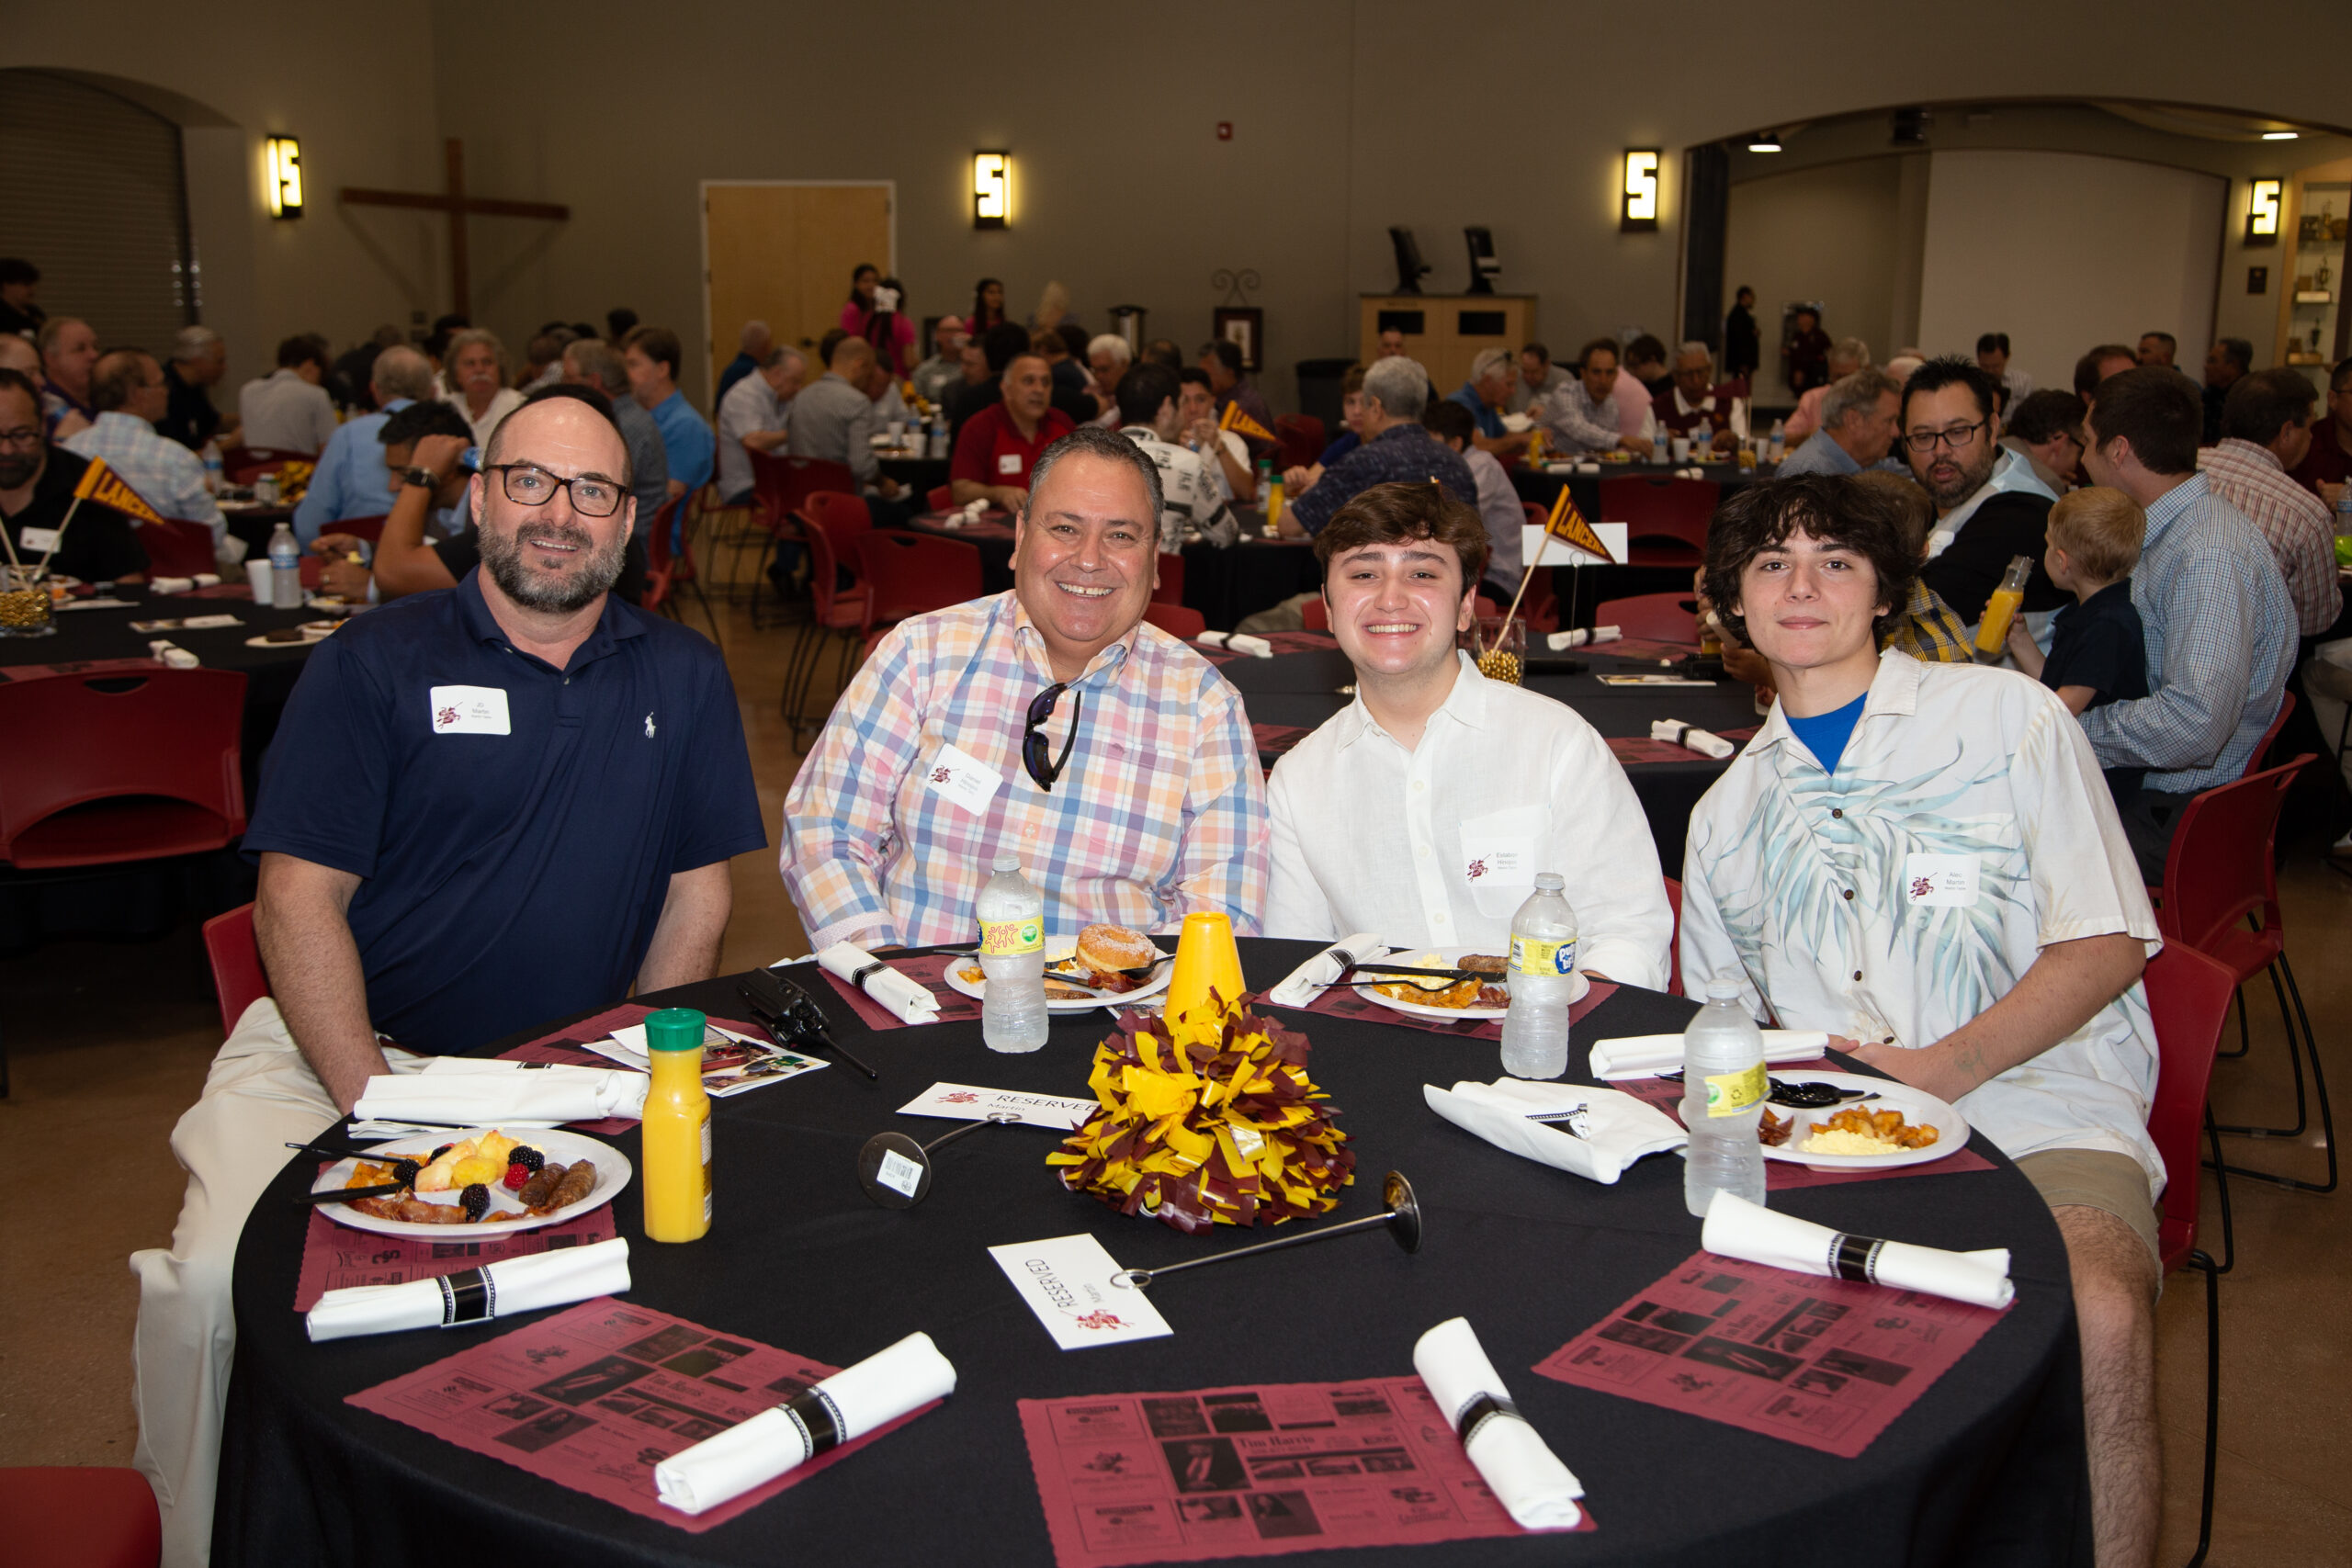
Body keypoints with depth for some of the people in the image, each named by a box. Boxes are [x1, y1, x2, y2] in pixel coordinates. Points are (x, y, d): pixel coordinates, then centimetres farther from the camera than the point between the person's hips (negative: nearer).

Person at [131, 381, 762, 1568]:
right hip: (342, 1052, -1)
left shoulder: (683, 679, 10)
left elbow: (696, 893, 10)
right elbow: (300, 899, -4)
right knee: (218, 1281, -25)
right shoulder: (373, 666, 1)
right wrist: (372, 1105, -15)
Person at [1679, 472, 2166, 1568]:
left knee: (2097, 1319, -33)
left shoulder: (2006, 716, 7)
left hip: (2035, 1099, -3)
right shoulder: (1728, 812, 18)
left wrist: (1951, 1065, -13)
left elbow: (2107, 945, 1)